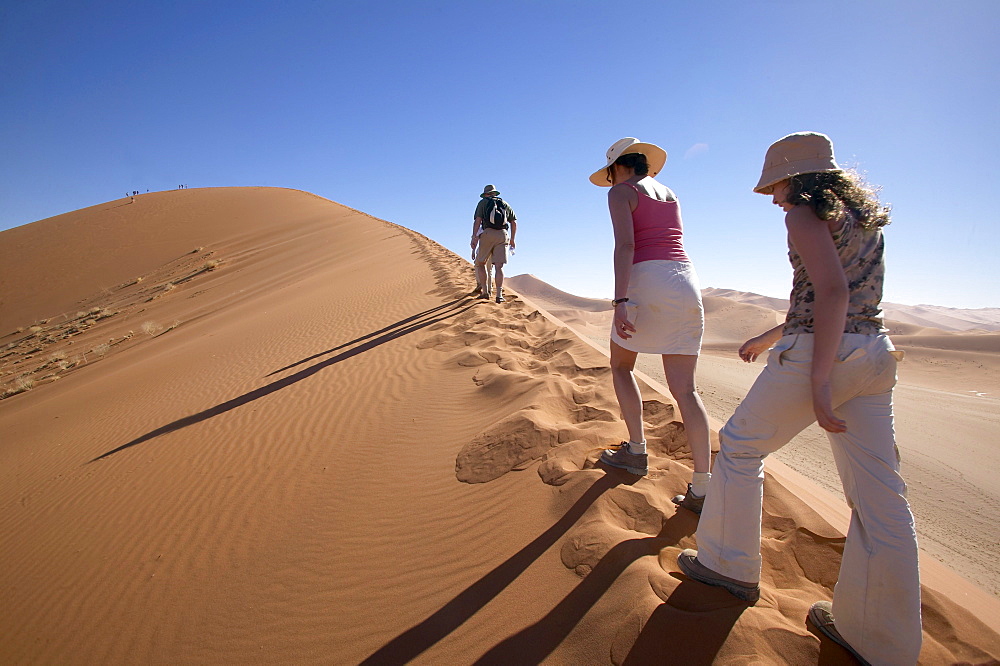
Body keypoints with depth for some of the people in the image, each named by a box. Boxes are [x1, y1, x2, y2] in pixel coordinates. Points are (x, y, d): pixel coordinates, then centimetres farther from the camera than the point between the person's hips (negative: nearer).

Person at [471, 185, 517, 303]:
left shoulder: (483, 202, 12)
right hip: (503, 235, 3)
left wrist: (474, 237, -7)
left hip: (488, 234, -2)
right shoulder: (505, 204, 22)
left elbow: (478, 220, -2)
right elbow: (514, 222, 19)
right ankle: (499, 295, -11)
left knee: (480, 263, 11)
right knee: (499, 266, -2)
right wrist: (512, 239, 27)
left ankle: (485, 292, 6)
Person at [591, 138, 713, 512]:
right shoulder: (669, 193, 24)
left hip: (647, 282, -6)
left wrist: (621, 301, -19)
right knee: (684, 387, 3)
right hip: (687, 284, 6)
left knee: (621, 366, 16)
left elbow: (625, 245, -12)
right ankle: (702, 488, 1)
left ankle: (636, 452, 18)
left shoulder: (620, 192, 4)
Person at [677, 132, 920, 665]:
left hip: (819, 353, -8)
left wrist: (819, 380, -23)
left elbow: (833, 290, -19)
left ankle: (728, 564, 23)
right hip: (874, 355, 9)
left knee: (740, 445, 10)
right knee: (879, 497, 8)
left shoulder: (804, 214, -5)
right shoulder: (860, 214, 22)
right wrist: (771, 337, 32)